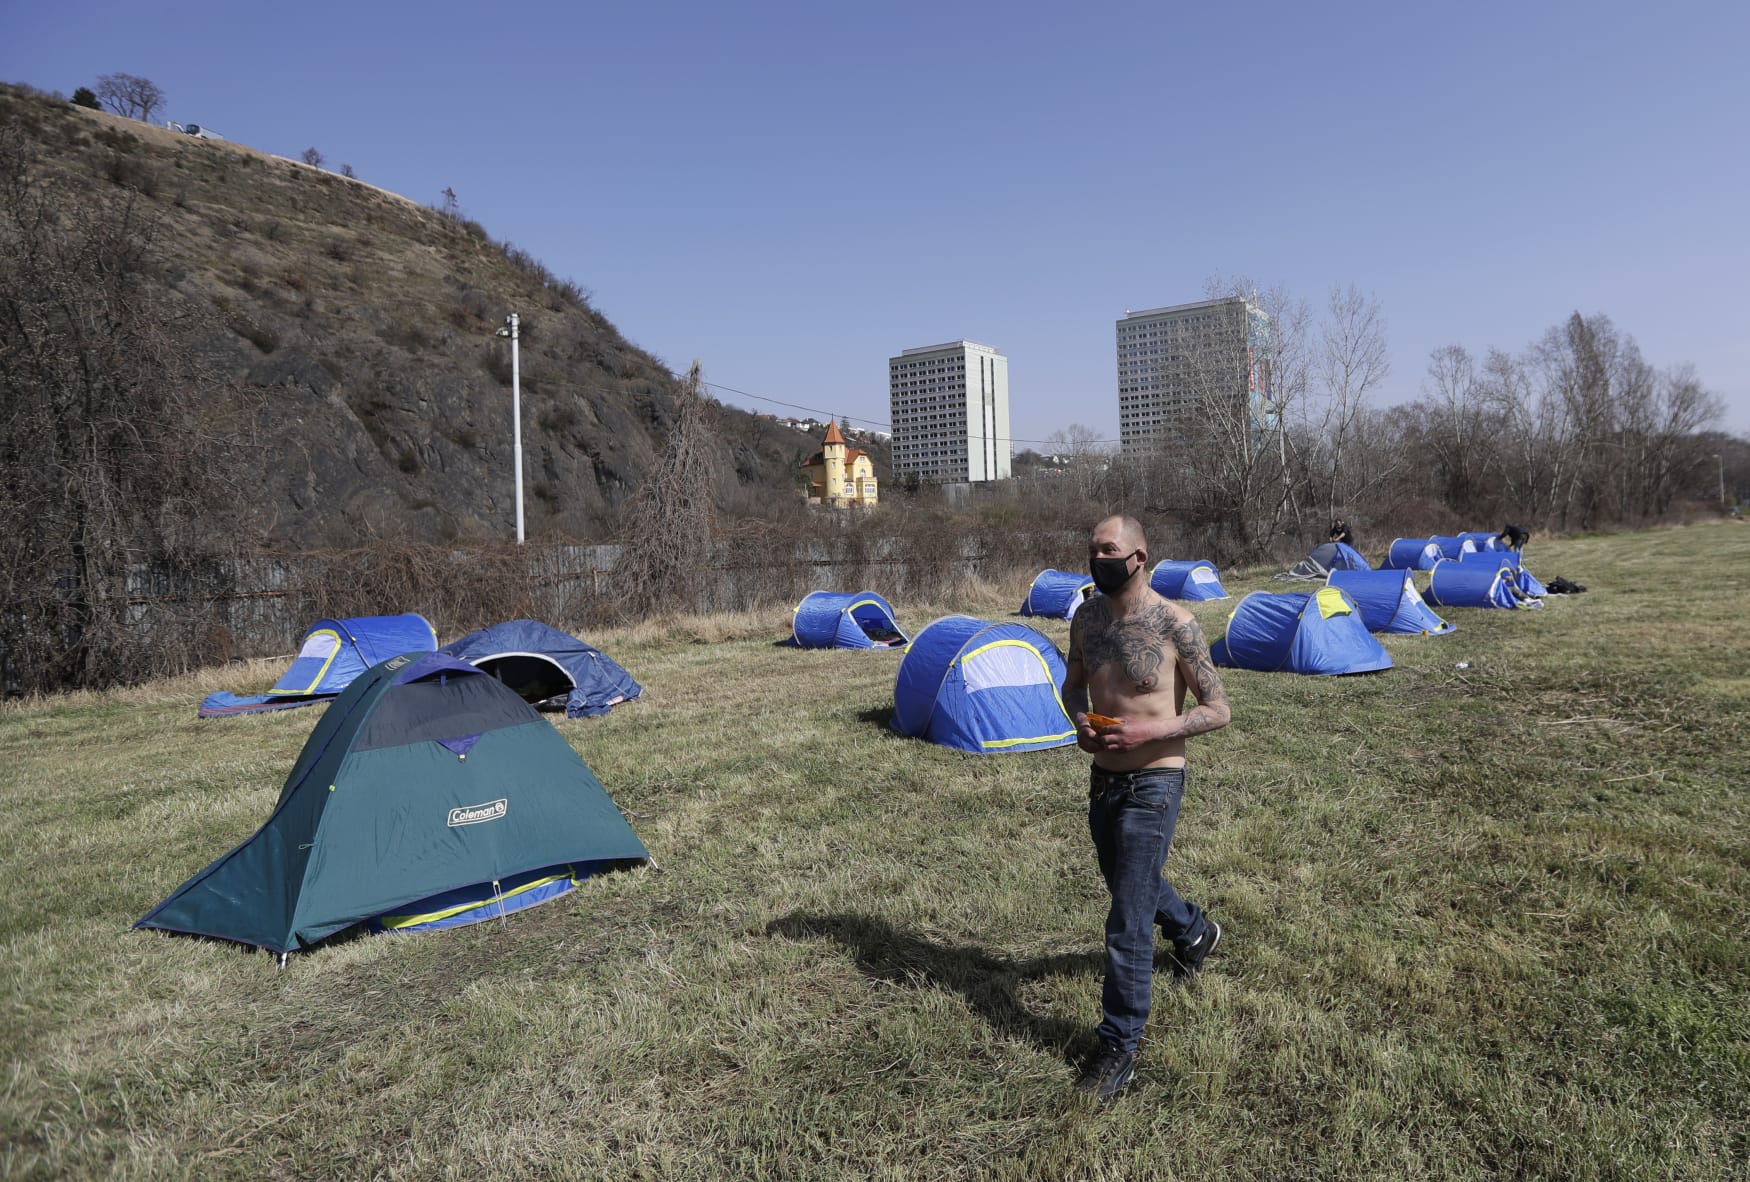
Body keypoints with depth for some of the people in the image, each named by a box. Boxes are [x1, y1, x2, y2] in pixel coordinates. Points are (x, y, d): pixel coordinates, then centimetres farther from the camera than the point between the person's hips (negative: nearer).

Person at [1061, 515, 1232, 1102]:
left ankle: (1120, 1047, 13)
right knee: (1129, 883, 28)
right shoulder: (1085, 617, 0)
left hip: (1151, 784, -7)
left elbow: (1218, 709, -12)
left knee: (1127, 922, -4)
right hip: (1102, 777, 7)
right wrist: (1079, 720, -6)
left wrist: (1151, 732, -24)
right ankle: (1194, 931, 58)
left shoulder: (1174, 624, -17)